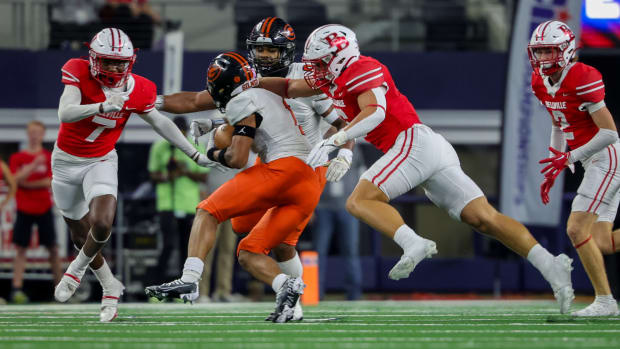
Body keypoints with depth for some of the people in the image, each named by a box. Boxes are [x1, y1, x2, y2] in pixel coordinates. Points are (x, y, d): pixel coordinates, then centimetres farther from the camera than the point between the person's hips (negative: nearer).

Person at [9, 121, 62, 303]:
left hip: (44, 209, 0)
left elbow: (49, 182, -6)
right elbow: (15, 179, -10)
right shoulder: (17, 157, 5)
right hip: (24, 210, 0)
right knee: (20, 248, -6)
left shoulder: (49, 157, 4)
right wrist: (34, 165, -20)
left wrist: (25, 183, -9)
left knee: (52, 248, 4)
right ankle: (17, 288, -10)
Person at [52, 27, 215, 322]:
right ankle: (110, 286, 31)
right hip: (66, 162, 0)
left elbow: (160, 122, 5)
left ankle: (77, 270, 6)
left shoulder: (137, 90, -12)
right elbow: (65, 114, -34)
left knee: (101, 225, -23)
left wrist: (195, 155, 8)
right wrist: (102, 107, -50)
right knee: (82, 236, 9)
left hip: (101, 162, 0)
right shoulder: (78, 73, -20)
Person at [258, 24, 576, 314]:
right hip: (432, 149, 9)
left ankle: (415, 244, -33)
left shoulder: (361, 70, -5)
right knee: (484, 219, -1)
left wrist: (332, 142, -25)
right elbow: (290, 88, 33)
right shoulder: (333, 79, 23)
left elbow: (375, 112, -21)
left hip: (414, 141, -9)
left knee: (359, 201, -13)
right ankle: (550, 265, -11)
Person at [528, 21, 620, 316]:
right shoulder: (540, 83, 5)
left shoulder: (583, 79, -21)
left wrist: (569, 158, -23)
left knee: (577, 229, -12)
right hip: (595, 162, 9)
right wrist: (553, 168, 18)